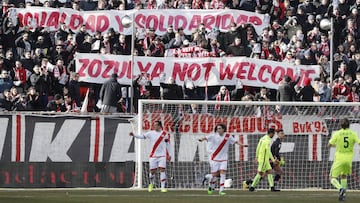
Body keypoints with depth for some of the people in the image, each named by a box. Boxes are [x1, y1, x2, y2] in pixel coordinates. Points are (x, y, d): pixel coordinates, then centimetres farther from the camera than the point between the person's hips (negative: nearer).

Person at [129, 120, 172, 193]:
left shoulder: (165, 134, 1)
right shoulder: (151, 133, 0)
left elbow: (168, 144, 9)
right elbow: (142, 136, -7)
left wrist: (169, 155, 9)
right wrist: (134, 135, -23)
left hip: (162, 155, -1)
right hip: (153, 156, 1)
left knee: (162, 170, -10)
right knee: (152, 171, 2)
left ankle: (163, 187, -7)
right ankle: (151, 183, 30)